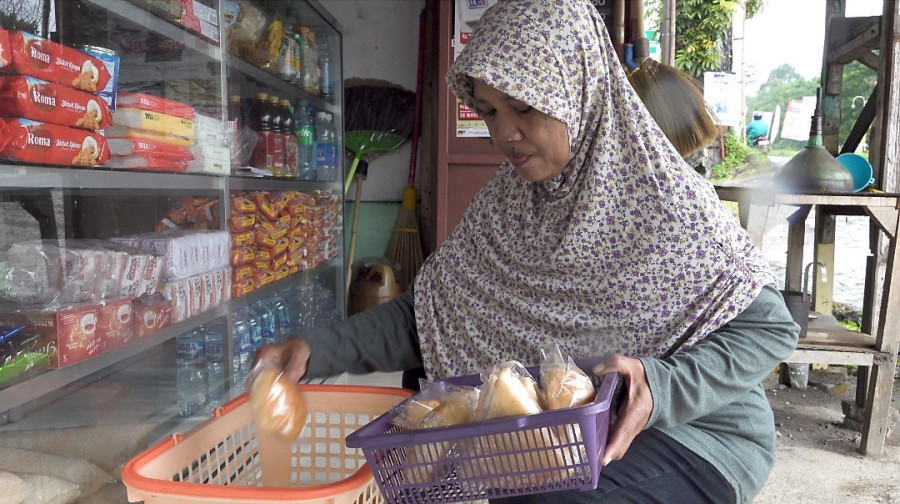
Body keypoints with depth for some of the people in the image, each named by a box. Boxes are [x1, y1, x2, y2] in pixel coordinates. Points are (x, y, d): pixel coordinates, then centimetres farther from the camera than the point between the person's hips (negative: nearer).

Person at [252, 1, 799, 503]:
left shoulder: (663, 200, -17)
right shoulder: (502, 208, -1)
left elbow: (770, 326, -12)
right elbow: (424, 316, -1)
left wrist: (662, 386, -30)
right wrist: (318, 348, -15)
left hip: (696, 430, -3)